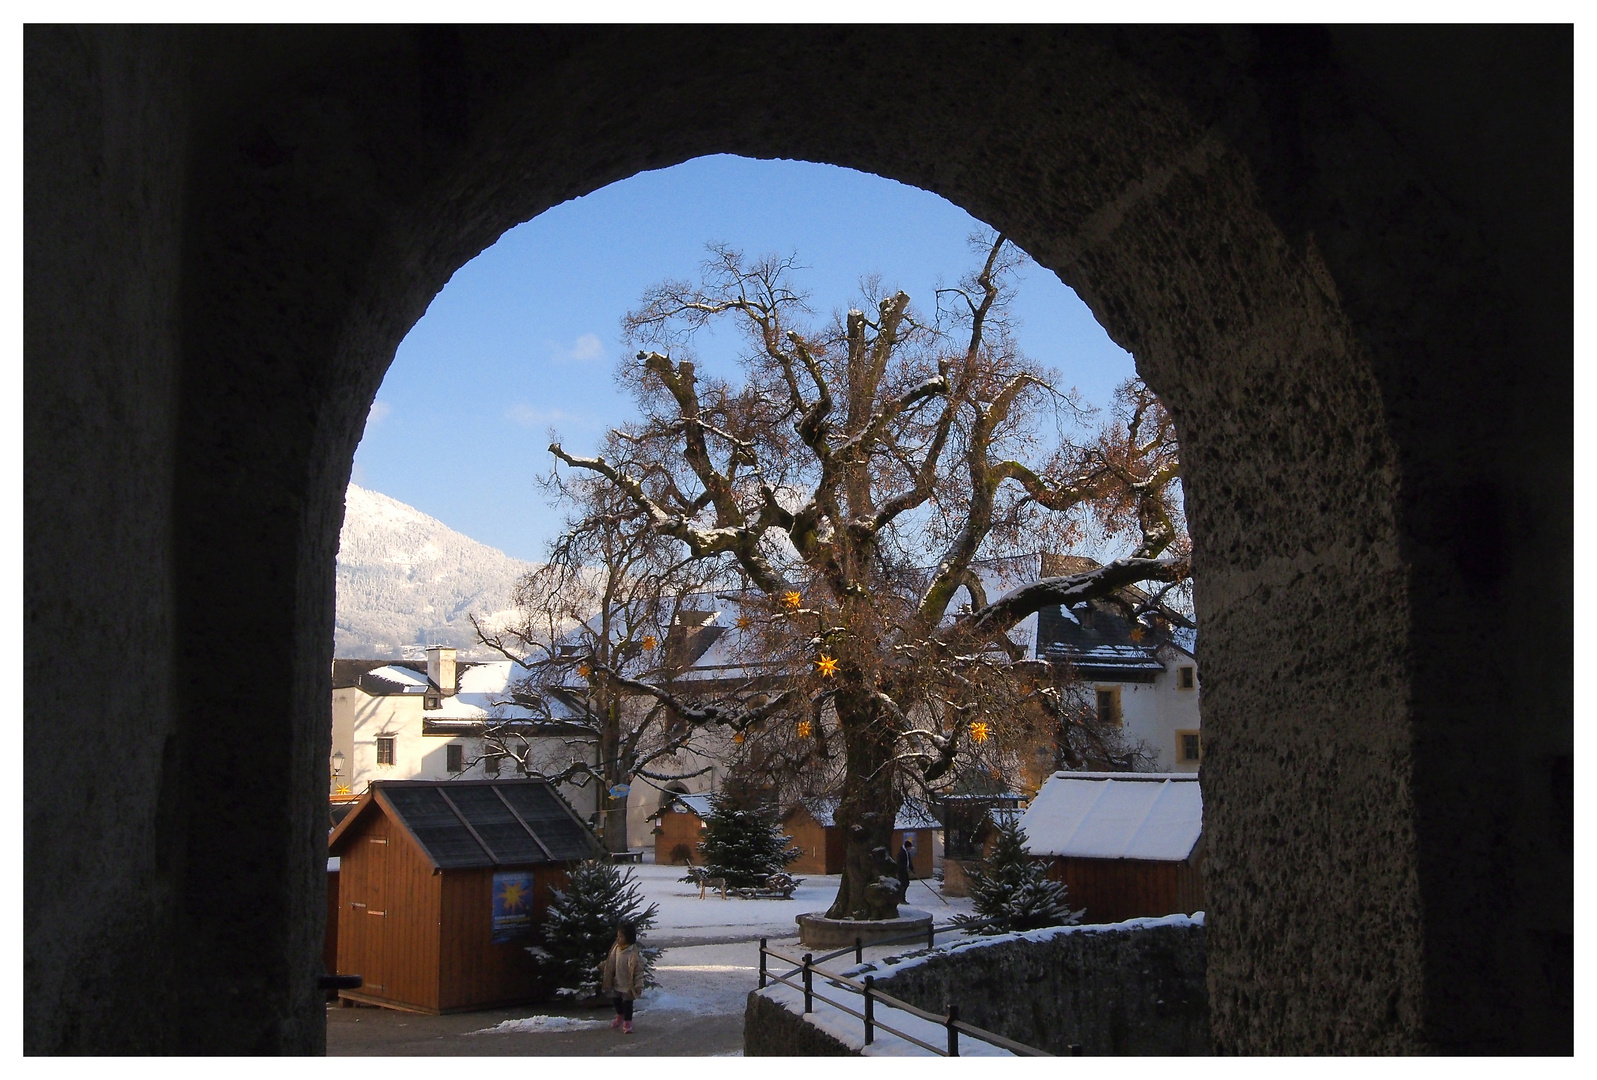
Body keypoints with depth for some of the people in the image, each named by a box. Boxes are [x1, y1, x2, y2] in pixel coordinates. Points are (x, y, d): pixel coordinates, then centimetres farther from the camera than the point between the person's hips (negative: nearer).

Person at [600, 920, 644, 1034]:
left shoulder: (633, 953, -26)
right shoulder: (616, 948, -6)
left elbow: (638, 970, -23)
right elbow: (611, 963, 12)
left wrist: (638, 985, -24)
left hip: (628, 985, -7)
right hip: (617, 983, 7)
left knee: (627, 1003, 2)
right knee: (616, 1000, 22)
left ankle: (627, 1023, 19)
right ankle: (620, 1017, 46)